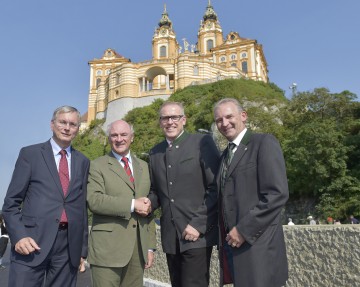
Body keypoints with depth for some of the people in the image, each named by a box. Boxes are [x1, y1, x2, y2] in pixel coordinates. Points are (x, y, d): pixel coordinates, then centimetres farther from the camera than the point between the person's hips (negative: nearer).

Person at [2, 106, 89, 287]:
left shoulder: (83, 162, 11)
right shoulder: (30, 154, 3)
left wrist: (82, 248, 11)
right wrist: (19, 236, -12)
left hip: (69, 245, 3)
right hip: (33, 242, -2)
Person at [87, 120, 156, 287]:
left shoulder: (143, 167, 13)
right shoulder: (97, 166, 0)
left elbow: (147, 209, 12)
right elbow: (93, 200, -16)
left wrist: (150, 246, 8)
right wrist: (132, 204, -17)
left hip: (139, 248, 4)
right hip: (107, 248, -4)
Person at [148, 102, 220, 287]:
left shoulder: (202, 143, -4)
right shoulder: (155, 152, 12)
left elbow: (215, 188, -8)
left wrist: (198, 224, -13)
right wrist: (148, 203, -4)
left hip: (197, 235, -5)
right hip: (170, 237, 5)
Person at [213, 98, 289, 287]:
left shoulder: (264, 143, -7)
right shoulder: (225, 155, 16)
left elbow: (278, 194, -17)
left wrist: (244, 230, -16)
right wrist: (224, 237, 8)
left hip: (257, 247, -7)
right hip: (231, 243, 7)